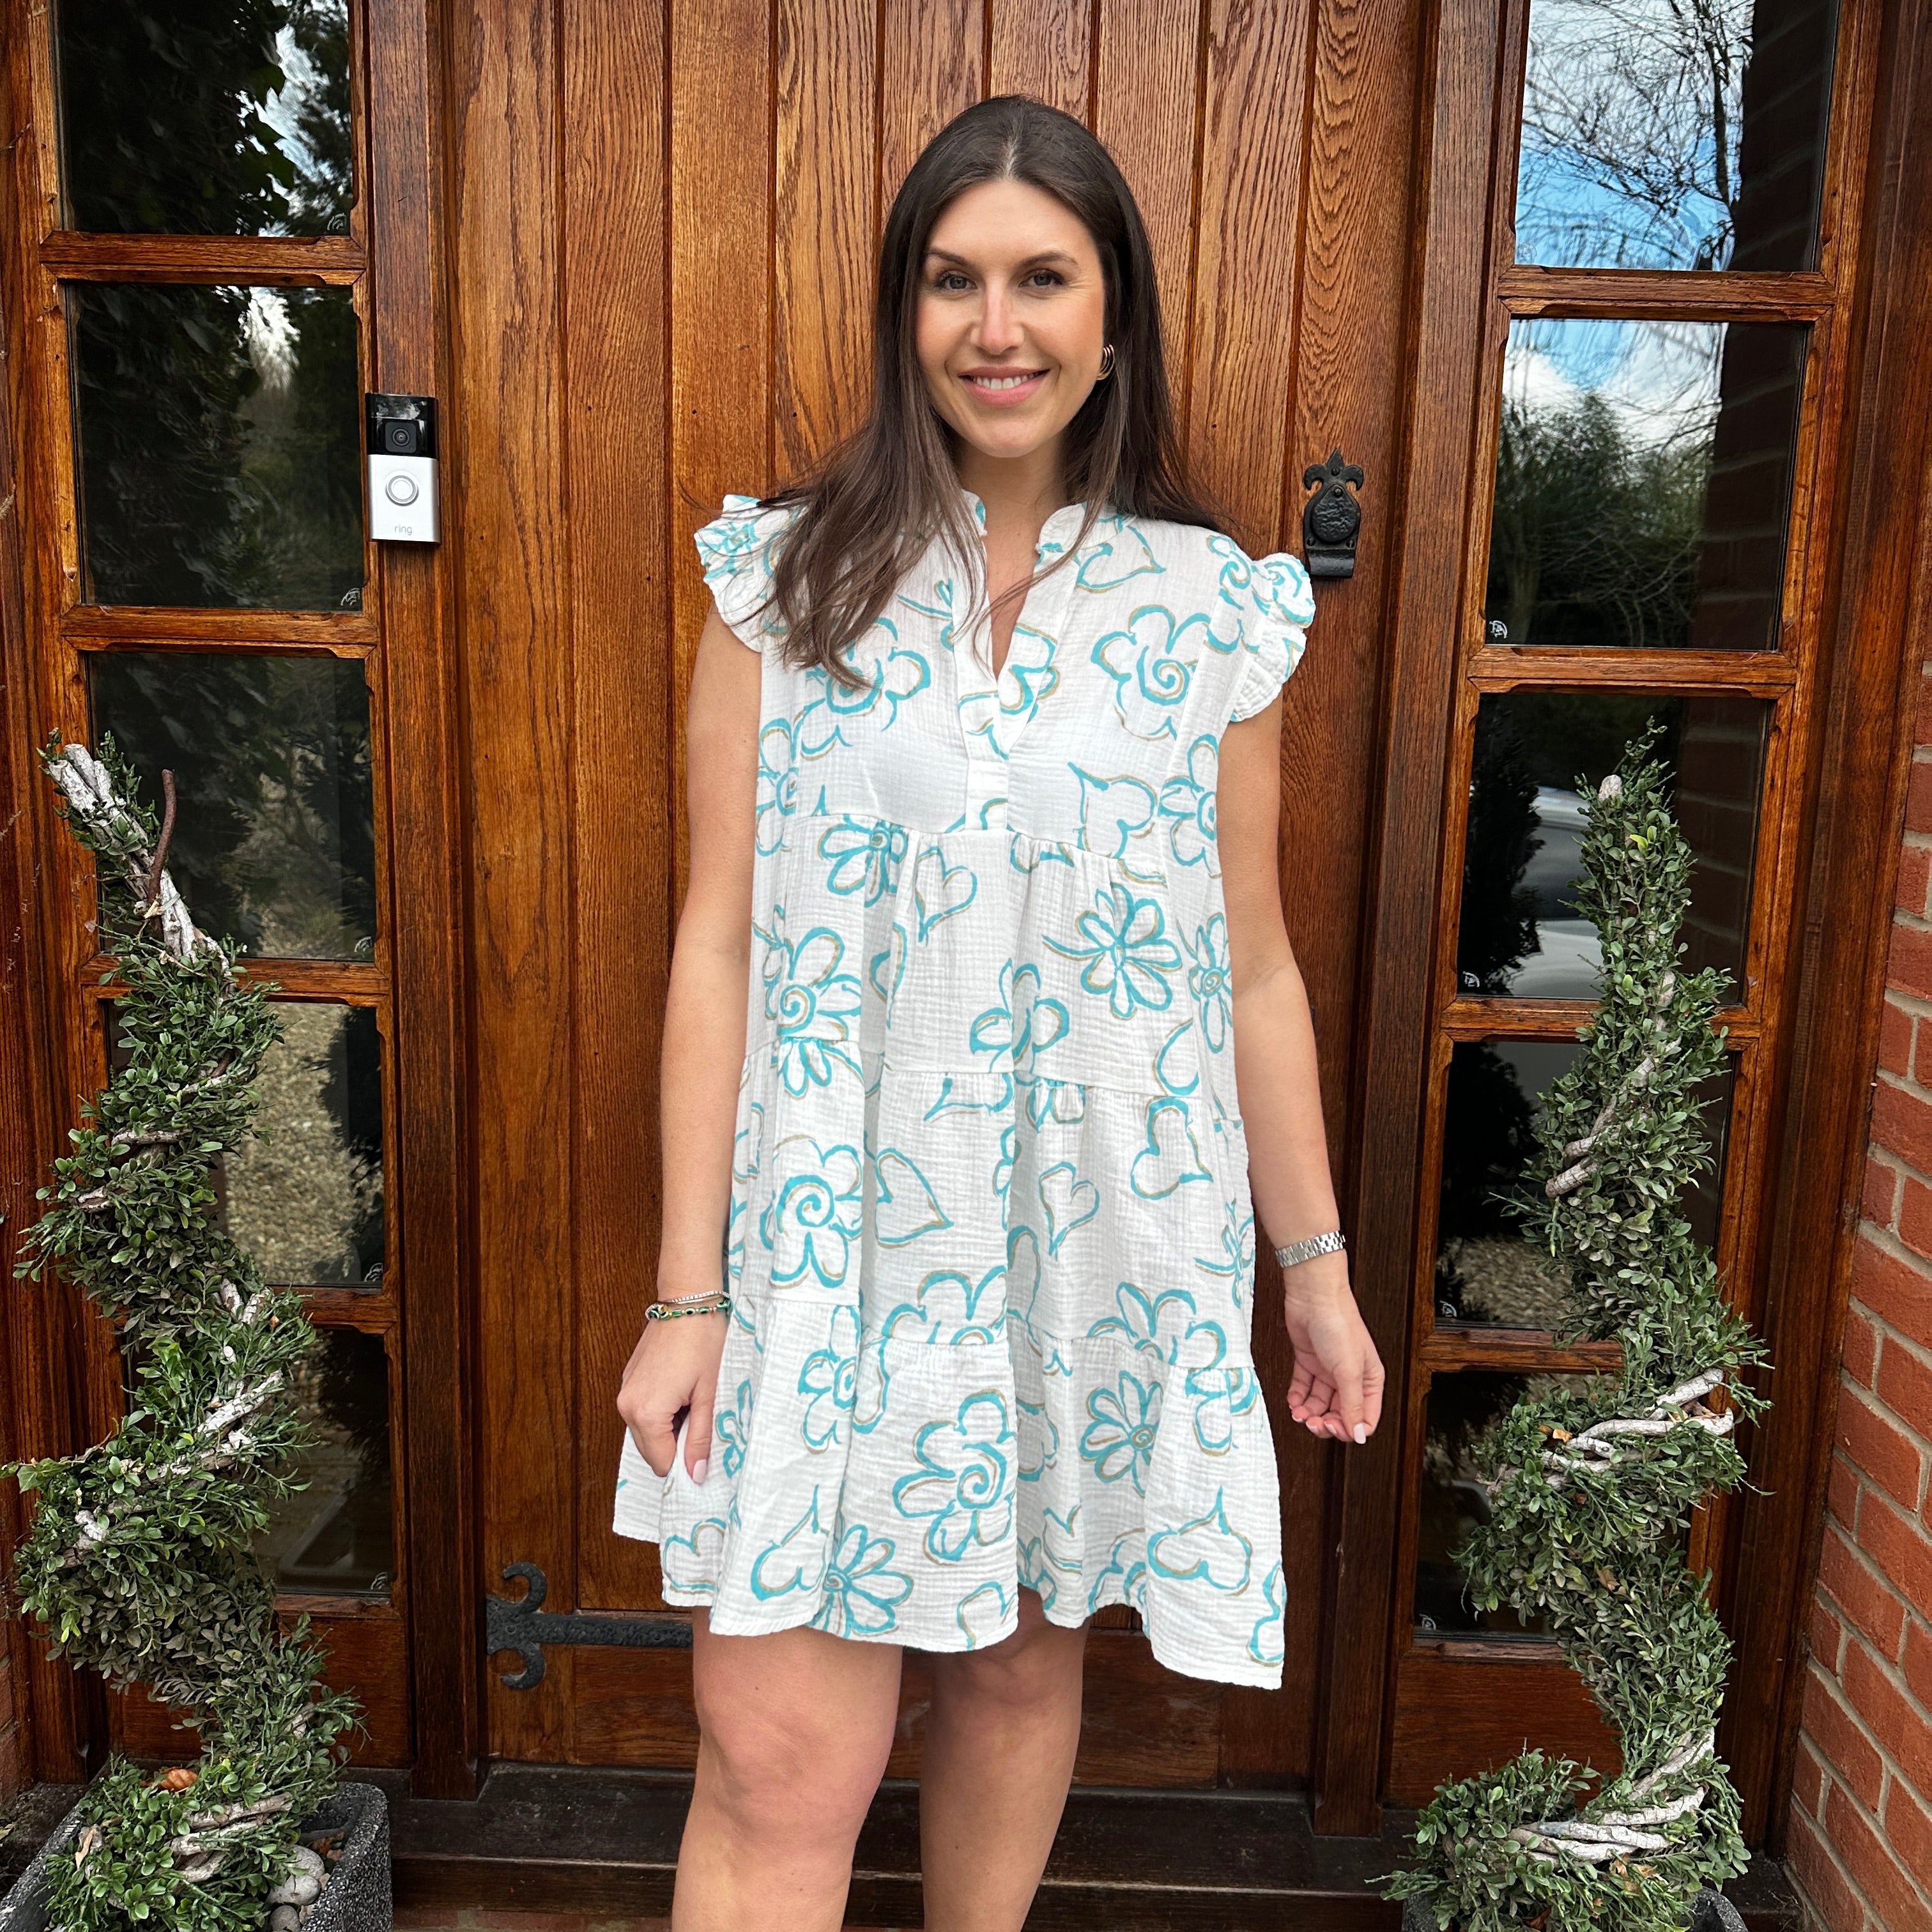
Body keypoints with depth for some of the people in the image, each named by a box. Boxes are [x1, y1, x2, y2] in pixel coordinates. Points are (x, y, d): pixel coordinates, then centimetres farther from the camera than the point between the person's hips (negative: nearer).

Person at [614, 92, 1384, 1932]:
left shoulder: (1212, 609, 1)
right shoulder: (791, 578, -2)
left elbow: (1255, 969, 6)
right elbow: (717, 946, -3)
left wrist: (1317, 1262, 8)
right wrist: (686, 1292, -5)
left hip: (1105, 1243, 2)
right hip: (839, 1240, -1)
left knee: (1024, 1663, 18)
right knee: (780, 1767, 0)